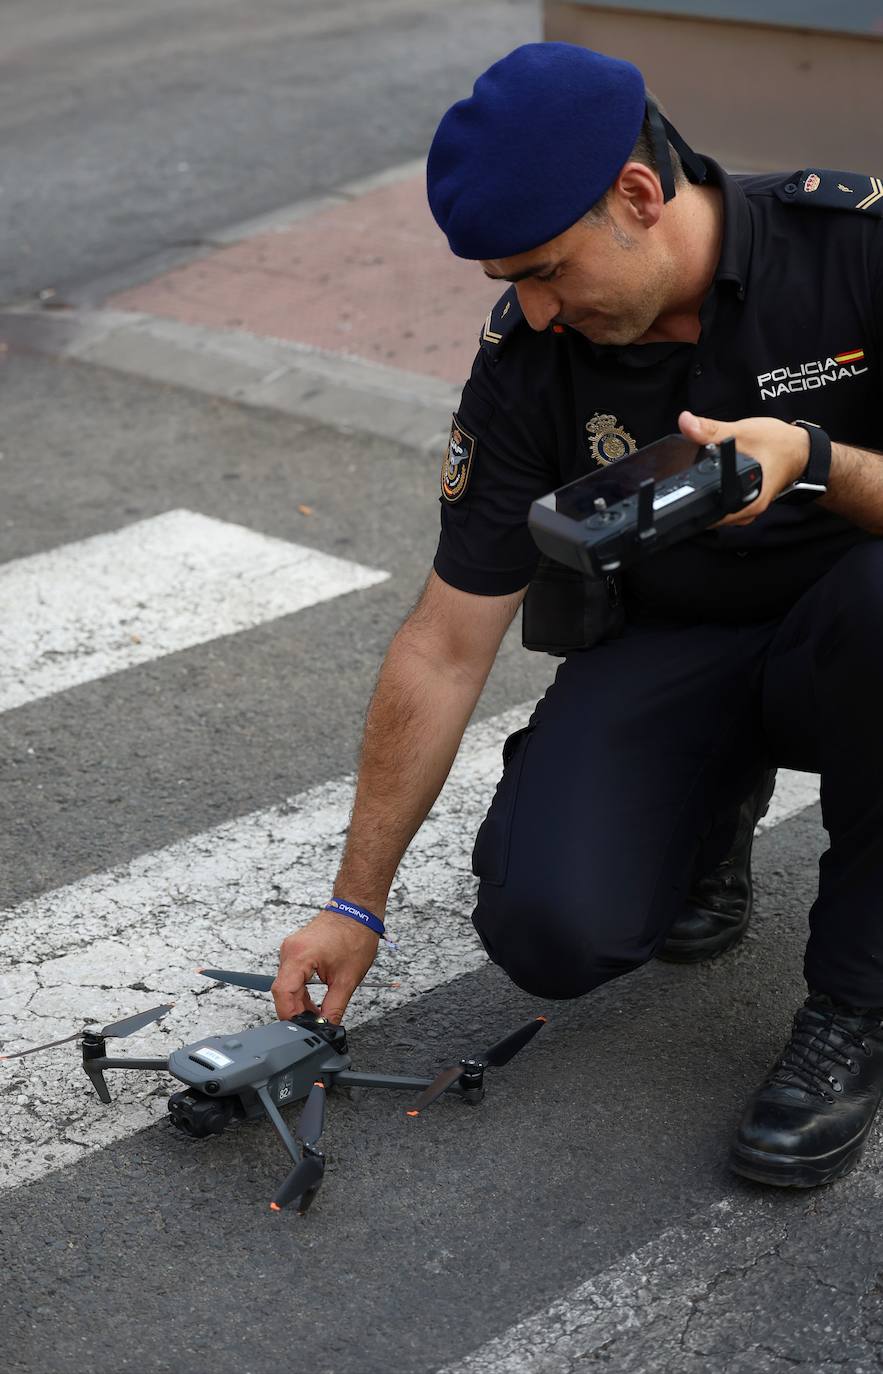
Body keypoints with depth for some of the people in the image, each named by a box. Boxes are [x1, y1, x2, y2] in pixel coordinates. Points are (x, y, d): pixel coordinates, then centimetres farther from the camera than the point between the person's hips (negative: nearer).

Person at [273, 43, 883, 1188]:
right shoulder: (529, 360, -12)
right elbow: (445, 648, -8)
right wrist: (357, 904, -7)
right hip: (668, 651, 2)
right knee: (550, 927, -24)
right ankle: (710, 807, 13)